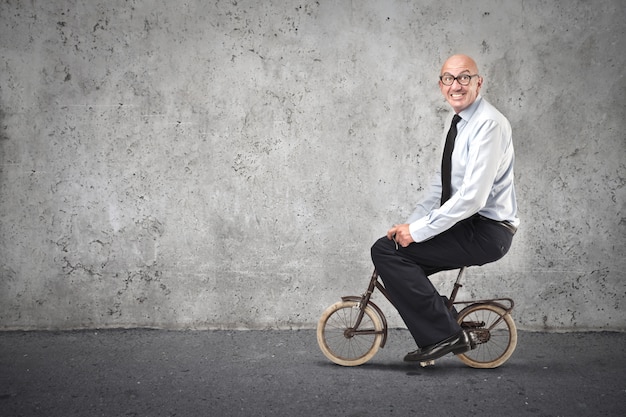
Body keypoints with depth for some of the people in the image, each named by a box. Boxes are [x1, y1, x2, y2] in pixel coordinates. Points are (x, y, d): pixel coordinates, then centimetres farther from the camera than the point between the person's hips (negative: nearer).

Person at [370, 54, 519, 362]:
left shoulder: (488, 124, -16)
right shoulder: (461, 124, 15)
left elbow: (472, 196, -25)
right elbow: (440, 186, 17)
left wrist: (418, 231, -22)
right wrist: (411, 223, 5)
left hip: (486, 232, -10)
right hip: (467, 224, 10)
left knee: (386, 250, -16)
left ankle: (443, 335, -10)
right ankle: (442, 336, 19)